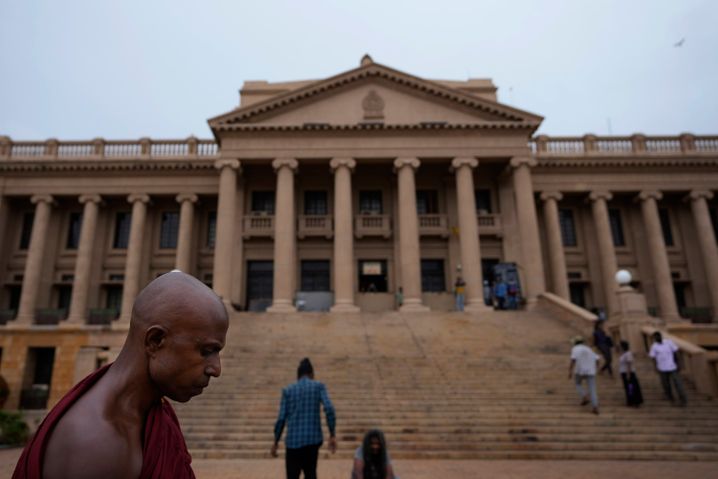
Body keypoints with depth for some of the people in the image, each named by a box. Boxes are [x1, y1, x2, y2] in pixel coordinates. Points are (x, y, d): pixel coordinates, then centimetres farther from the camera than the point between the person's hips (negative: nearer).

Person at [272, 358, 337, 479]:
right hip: (313, 438, 0)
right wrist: (332, 435, -3)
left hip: (293, 440, 0)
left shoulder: (288, 390, 6)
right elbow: (329, 409, -8)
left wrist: (275, 442, 13)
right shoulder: (319, 386, 4)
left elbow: (282, 418, 3)